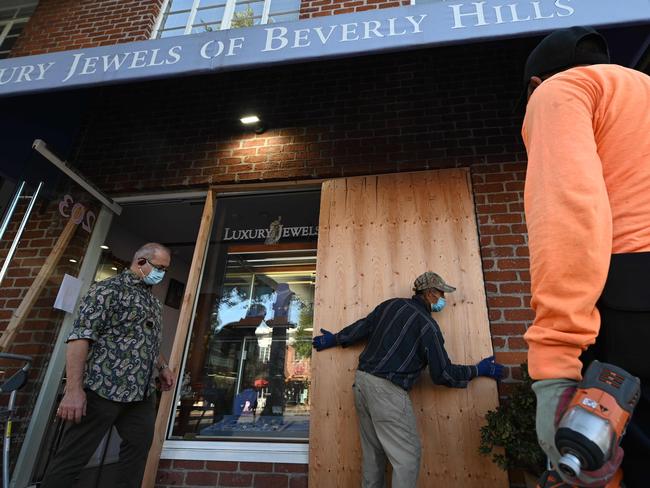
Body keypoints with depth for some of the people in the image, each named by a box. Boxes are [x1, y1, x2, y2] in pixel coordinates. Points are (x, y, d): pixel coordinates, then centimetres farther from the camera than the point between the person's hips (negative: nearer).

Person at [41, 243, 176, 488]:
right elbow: (80, 336, -15)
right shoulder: (109, 289, -7)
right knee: (73, 456, 2)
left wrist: (162, 367, 18)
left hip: (143, 394, 8)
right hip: (103, 389, -8)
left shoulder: (153, 300, 18)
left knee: (138, 451, 12)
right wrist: (74, 389, -21)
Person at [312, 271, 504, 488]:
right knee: (408, 454, 3)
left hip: (362, 380, 8)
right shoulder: (427, 325, -8)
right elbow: (442, 373, -4)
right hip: (387, 390, -8)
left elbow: (361, 327, 14)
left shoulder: (392, 304, 9)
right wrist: (478, 370, 9)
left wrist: (334, 339, 27)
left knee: (373, 451, 20)